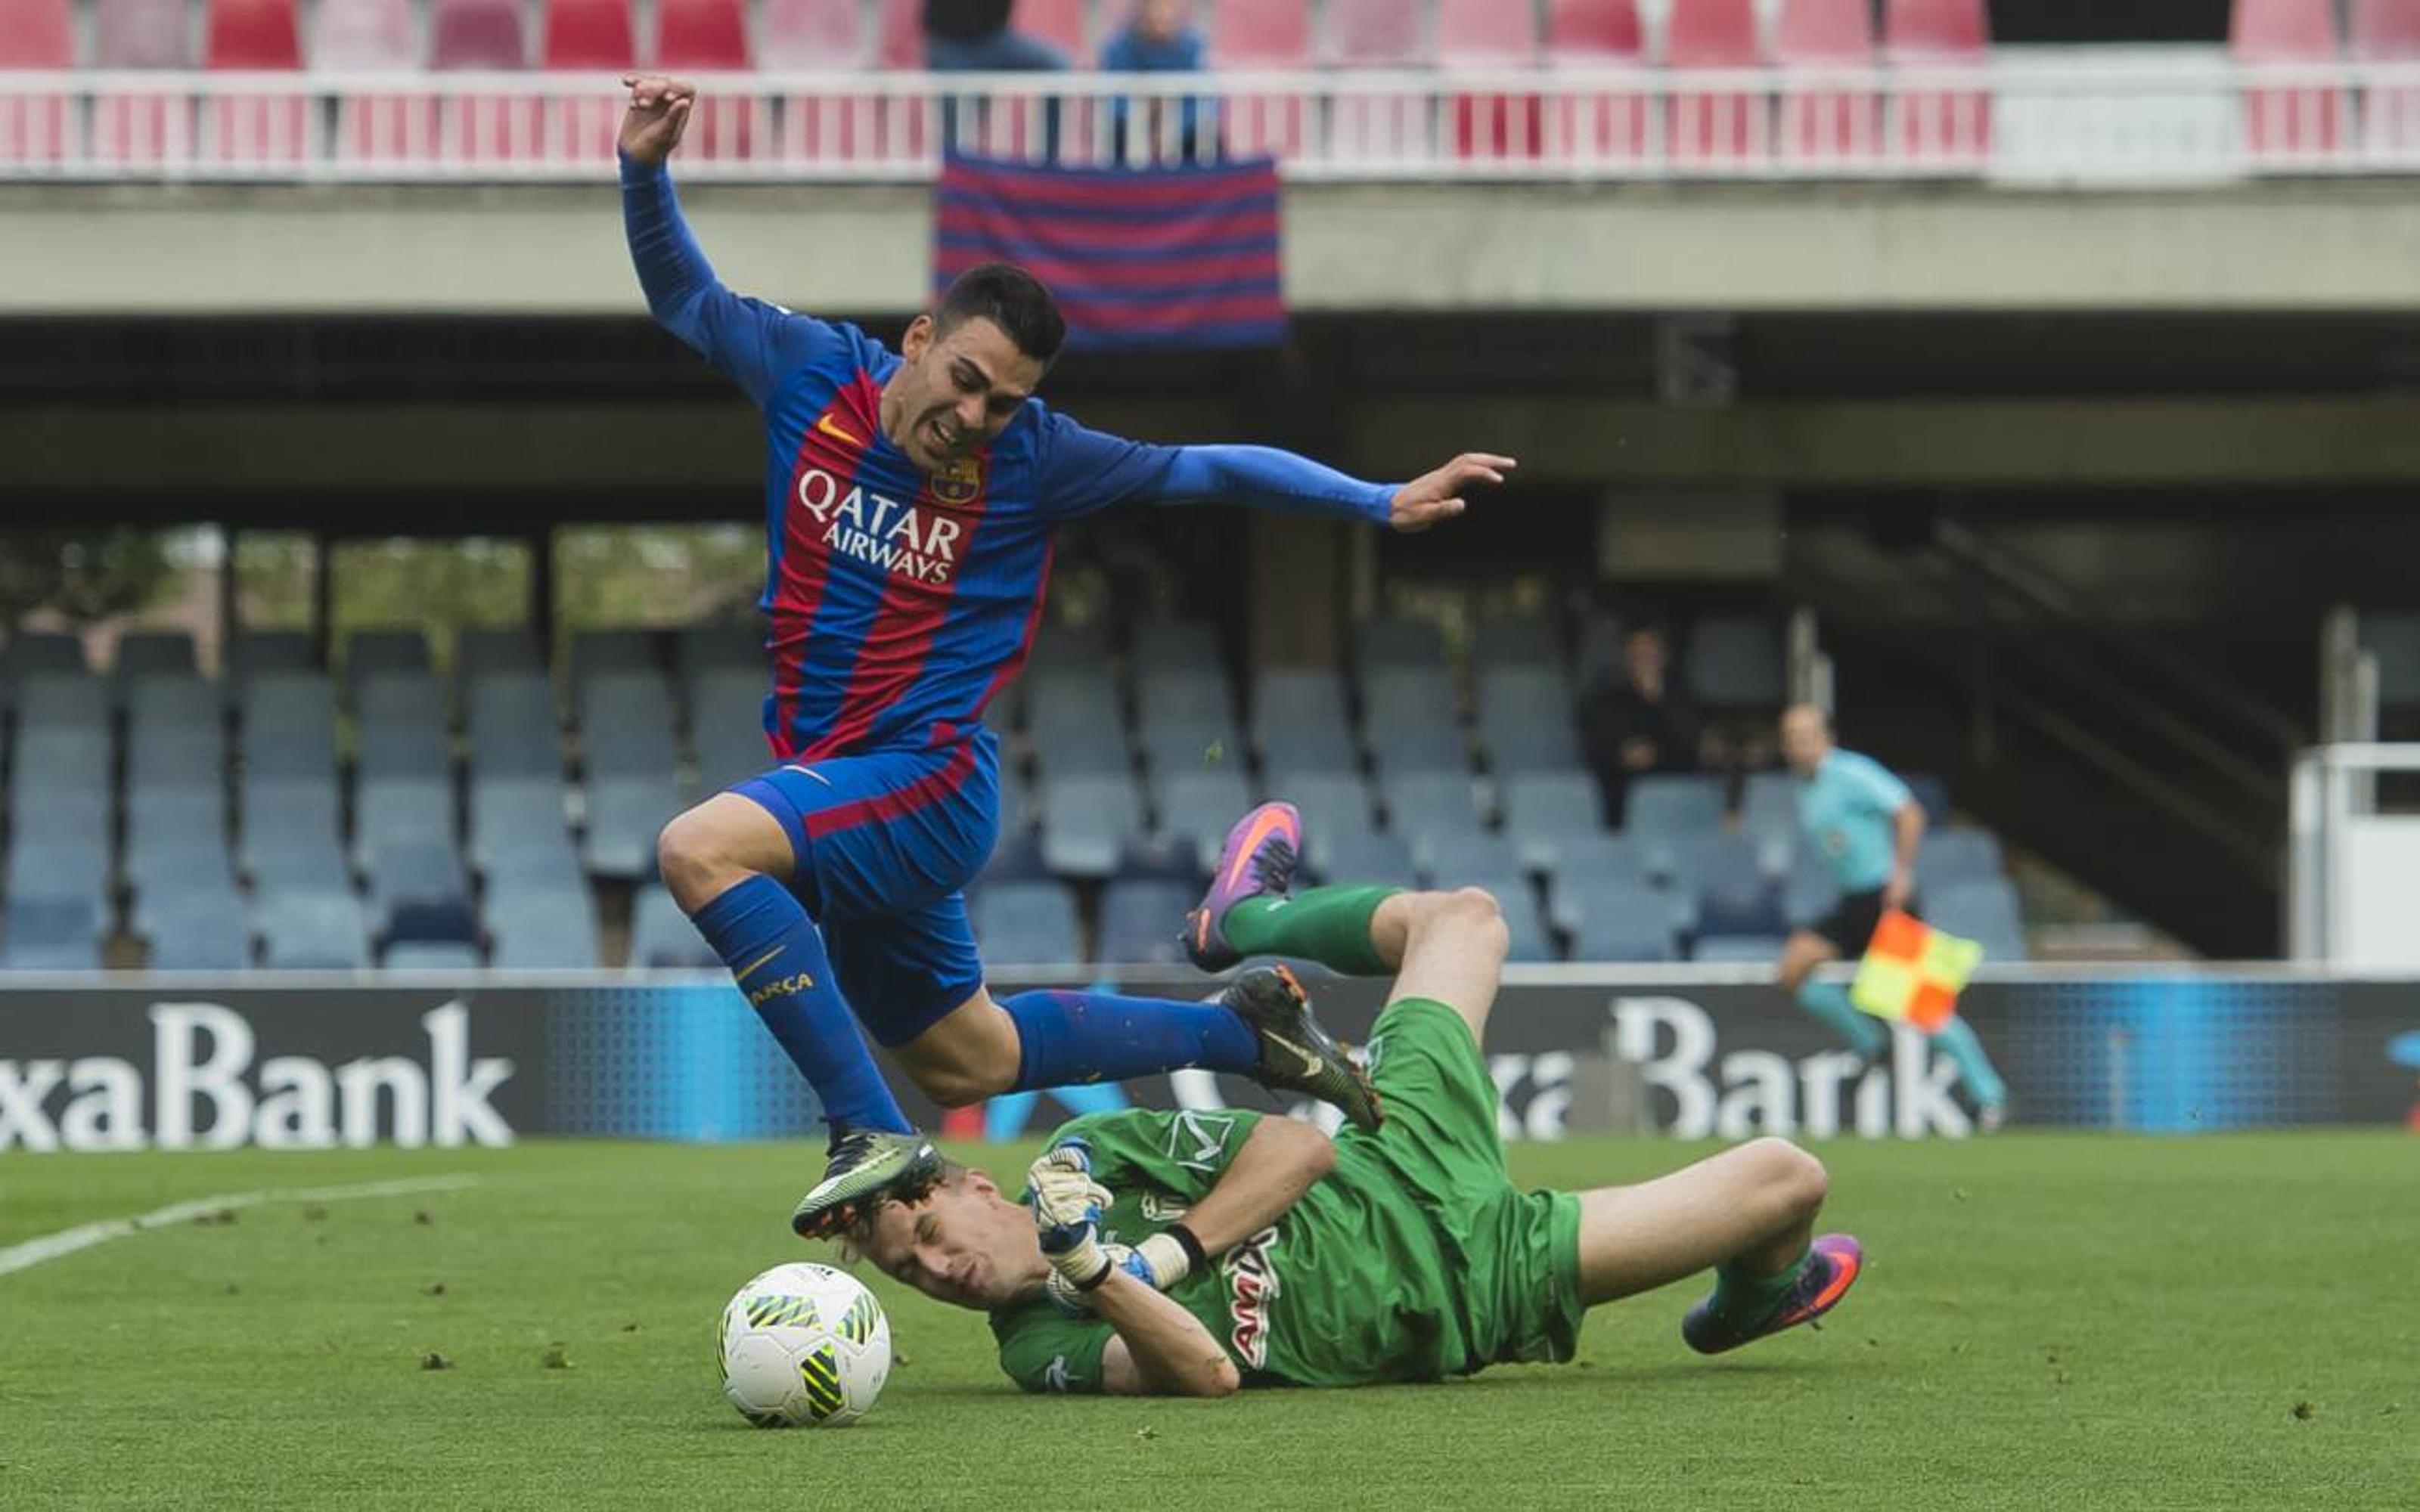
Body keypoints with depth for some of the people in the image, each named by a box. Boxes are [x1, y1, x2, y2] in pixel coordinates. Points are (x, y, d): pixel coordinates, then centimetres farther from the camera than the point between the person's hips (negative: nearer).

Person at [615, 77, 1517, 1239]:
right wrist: (645, 171, -9)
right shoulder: (814, 377, -1)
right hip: (830, 792, 6)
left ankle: (872, 1134, -30)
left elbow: (1207, 471, -4)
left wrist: (1382, 501, -8)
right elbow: (684, 296, 8)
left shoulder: (1029, 461, -10)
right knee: (967, 1060, 20)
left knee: (700, 848, -32)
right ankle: (1242, 1029, 39)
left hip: (925, 784, -6)